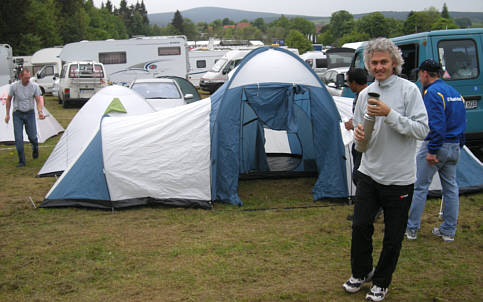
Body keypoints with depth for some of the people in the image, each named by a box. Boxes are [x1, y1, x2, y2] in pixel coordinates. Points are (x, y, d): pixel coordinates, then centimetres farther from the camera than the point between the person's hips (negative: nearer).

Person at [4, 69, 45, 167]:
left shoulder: (34, 86, -8)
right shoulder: (14, 86, -8)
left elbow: (38, 101, -6)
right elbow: (8, 100, 4)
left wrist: (40, 112, -22)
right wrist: (7, 114, 4)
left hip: (30, 114, 0)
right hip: (17, 114, 0)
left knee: (32, 136, -2)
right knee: (18, 138, -6)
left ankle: (35, 148, 35)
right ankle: (21, 161, 3)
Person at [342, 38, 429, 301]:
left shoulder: (408, 90, -9)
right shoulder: (365, 94, 7)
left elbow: (422, 130, -16)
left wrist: (390, 114, -26)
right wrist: (359, 133, -7)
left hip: (399, 178, -4)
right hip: (369, 173, 4)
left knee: (393, 235, 6)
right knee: (360, 225, 5)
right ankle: (360, 273, 28)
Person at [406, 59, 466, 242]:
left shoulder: (432, 92, -14)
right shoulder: (454, 92, 15)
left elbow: (436, 123, -22)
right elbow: (461, 122, 18)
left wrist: (432, 150, -21)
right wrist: (458, 145, 20)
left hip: (436, 145, -8)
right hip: (454, 146, 8)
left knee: (420, 187, 1)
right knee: (450, 187, 12)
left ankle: (411, 229, 7)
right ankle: (449, 231, 18)